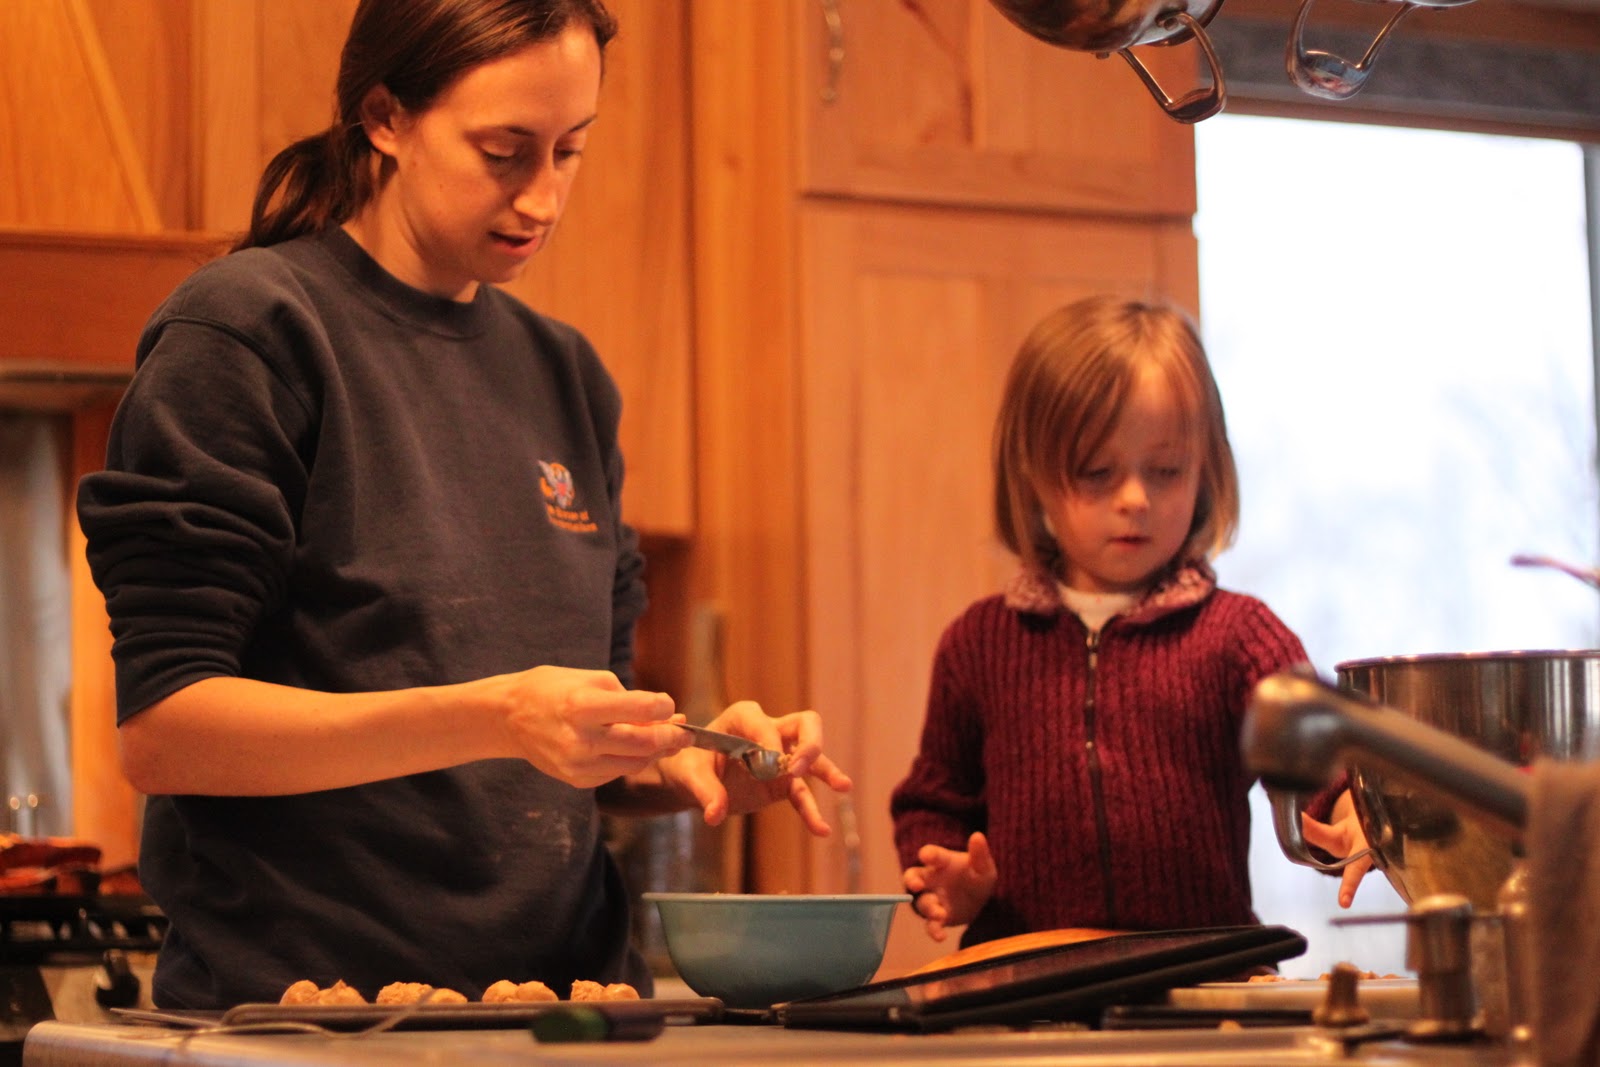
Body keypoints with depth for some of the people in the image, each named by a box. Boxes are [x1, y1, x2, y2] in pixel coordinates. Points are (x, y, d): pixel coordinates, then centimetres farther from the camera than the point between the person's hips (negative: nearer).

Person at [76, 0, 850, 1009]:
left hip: (567, 994, 6)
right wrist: (494, 719, -22)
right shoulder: (248, 331, -6)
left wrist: (688, 764, -2)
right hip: (299, 1004, -6)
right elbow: (159, 729, -14)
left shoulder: (563, 376, 14)